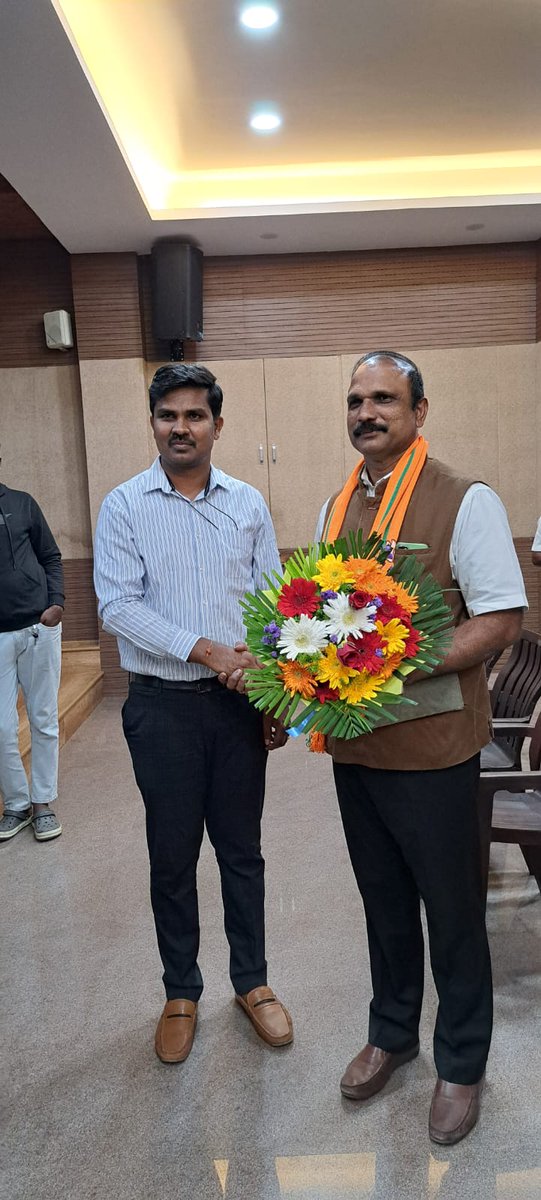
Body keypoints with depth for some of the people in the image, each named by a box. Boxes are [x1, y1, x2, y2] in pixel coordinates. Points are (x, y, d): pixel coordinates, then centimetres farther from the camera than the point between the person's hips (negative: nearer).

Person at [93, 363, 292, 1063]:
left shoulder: (248, 504, 4)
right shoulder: (124, 506, -2)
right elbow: (117, 605, -10)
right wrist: (205, 650, -18)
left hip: (239, 701, 2)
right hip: (163, 707, -1)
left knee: (242, 849, 13)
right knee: (172, 857, 11)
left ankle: (252, 981, 33)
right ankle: (181, 992, 32)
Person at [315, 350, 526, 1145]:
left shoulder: (466, 503, -11)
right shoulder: (336, 508, 8)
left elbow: (503, 619, -15)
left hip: (432, 744, -5)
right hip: (354, 743, 5)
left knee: (451, 909, 12)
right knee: (383, 899, 21)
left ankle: (461, 1063, 34)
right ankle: (392, 1032, 43)